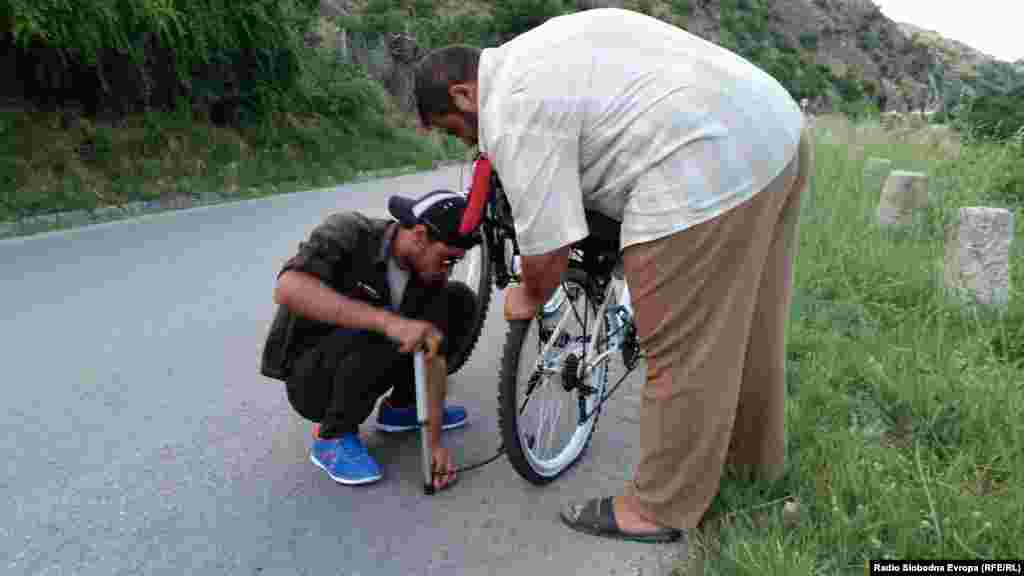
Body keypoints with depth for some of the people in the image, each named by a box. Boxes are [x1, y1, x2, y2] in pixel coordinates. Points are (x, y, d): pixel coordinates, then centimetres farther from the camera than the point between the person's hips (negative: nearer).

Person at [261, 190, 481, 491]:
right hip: (308, 375, -5)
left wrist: (434, 441, -17)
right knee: (378, 333, -37)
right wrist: (387, 321, -50)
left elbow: (434, 356, -12)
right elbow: (288, 289, -43)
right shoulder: (347, 232, -26)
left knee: (460, 300, -5)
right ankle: (332, 436, -11)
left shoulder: (430, 275, -12)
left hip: (362, 365, 6)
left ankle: (400, 406, 8)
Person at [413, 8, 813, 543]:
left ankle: (661, 508, 16)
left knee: (683, 352, 0)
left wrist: (529, 298, 10)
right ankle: (754, 454, 40)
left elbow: (547, 249, -11)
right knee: (744, 322, 21)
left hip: (711, 171, -11)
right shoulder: (540, 45, 21)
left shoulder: (514, 113, -10)